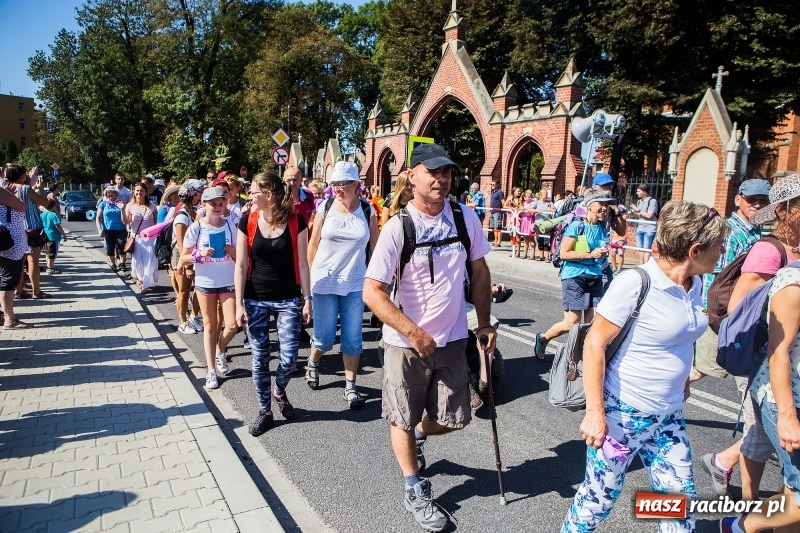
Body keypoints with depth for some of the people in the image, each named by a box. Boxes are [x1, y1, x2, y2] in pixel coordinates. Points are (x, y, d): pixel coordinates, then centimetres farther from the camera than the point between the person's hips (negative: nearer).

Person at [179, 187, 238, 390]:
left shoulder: (230, 225, -2)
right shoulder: (196, 228, -7)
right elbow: (183, 259, -2)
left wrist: (232, 251, -17)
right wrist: (199, 254, -20)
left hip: (228, 282, 1)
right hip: (205, 283, -1)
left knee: (232, 325, -4)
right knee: (210, 326, 9)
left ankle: (220, 352, 29)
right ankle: (211, 370, 21)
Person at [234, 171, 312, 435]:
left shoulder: (296, 222, -6)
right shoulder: (247, 222, -3)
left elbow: (302, 264, -2)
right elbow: (241, 265, -1)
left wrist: (307, 299, -3)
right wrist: (239, 304, -5)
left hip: (288, 300, -1)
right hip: (255, 300, 1)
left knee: (289, 357, -3)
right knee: (260, 358, 7)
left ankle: (278, 391, 31)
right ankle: (264, 410, 26)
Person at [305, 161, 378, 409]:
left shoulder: (368, 211, -2)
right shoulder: (325, 209, -3)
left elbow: (376, 247, 3)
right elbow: (313, 244, 4)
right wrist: (311, 275, 7)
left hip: (354, 284, 1)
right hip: (325, 282, 0)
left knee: (352, 339, 5)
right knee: (324, 337, 6)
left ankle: (350, 386, 19)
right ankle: (312, 363, 38)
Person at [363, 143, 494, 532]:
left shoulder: (466, 218, -4)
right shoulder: (398, 227, -17)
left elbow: (479, 272, 8)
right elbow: (372, 291, -17)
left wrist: (484, 324, 8)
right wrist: (414, 332, -21)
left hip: (452, 339, 4)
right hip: (406, 343, -3)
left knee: (452, 419, 13)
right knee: (403, 420, 13)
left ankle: (418, 436, 48)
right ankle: (414, 489, 38)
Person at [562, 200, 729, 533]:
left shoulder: (695, 284, 1)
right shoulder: (634, 284, -21)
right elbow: (594, 345, -19)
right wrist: (594, 411, -21)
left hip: (668, 417, 7)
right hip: (622, 414, -7)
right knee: (599, 497, 9)